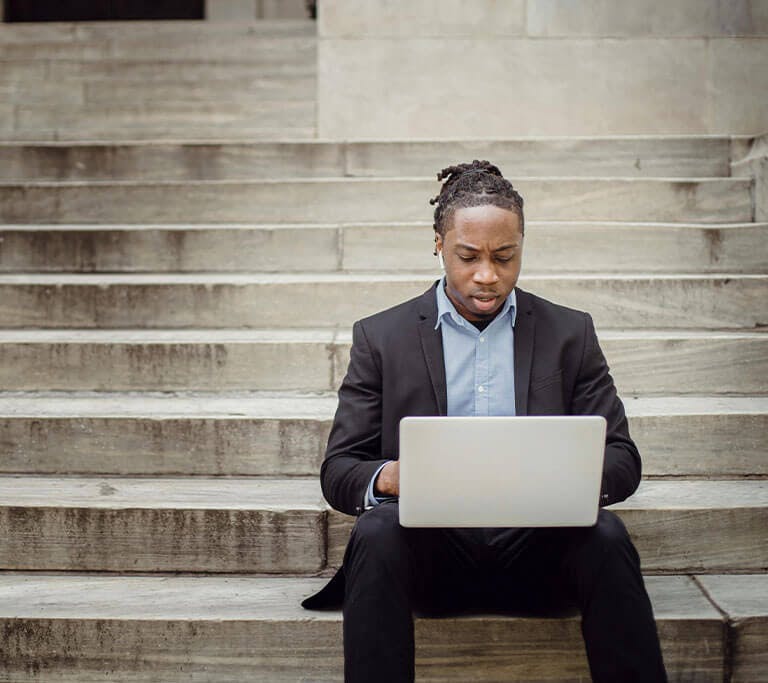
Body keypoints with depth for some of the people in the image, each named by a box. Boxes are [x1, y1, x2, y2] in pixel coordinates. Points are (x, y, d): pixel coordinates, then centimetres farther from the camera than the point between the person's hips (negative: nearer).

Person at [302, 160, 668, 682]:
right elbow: (338, 470, 4)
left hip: (537, 546, 1)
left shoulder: (570, 334, 11)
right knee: (377, 532, -32)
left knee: (605, 535, -30)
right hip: (432, 545, 0)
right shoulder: (381, 338, 8)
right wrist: (389, 478, -21)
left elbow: (621, 459, 7)